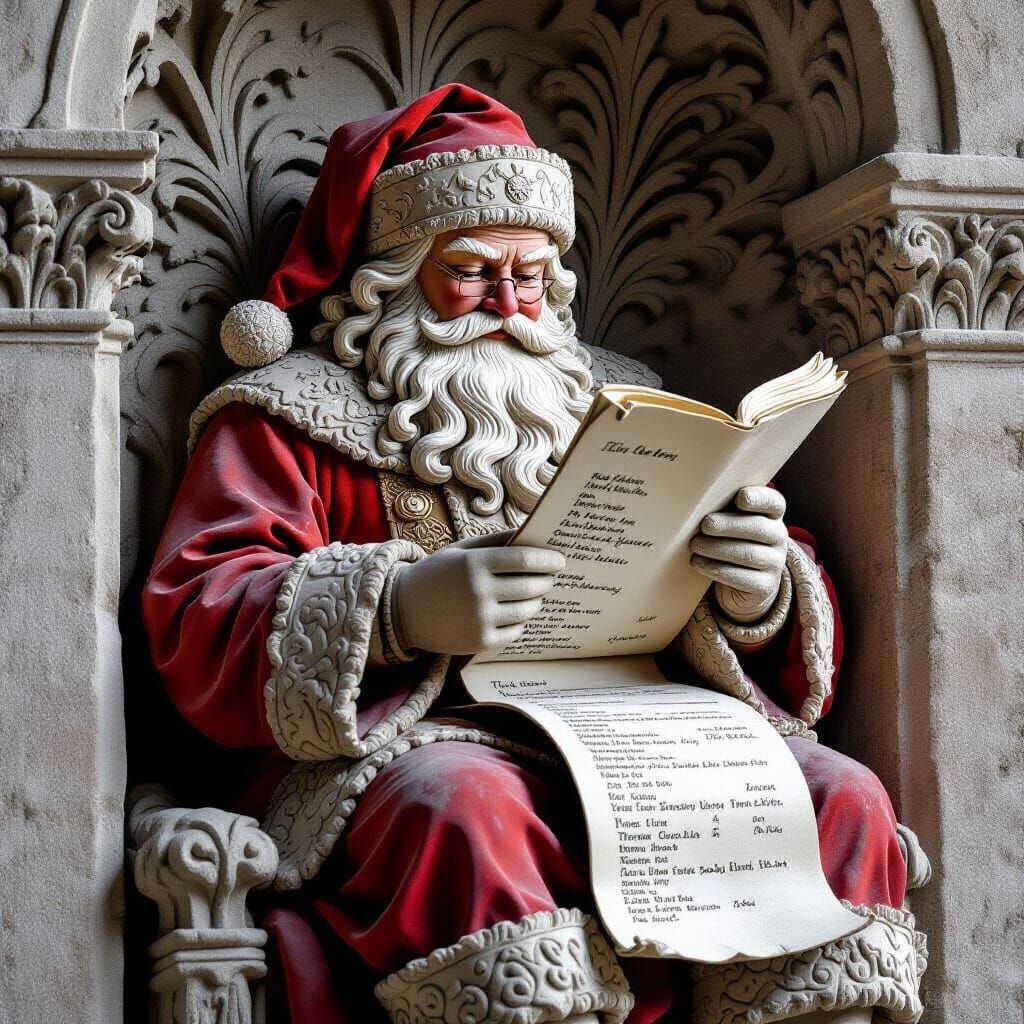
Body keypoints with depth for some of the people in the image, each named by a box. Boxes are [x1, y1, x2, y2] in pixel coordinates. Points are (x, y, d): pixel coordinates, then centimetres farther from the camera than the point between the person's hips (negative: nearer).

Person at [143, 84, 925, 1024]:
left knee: (841, 797, -22)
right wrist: (397, 610, -22)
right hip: (418, 741, -4)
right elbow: (196, 630, -3)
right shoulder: (285, 421, 13)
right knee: (465, 808, -38)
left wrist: (759, 598, -7)